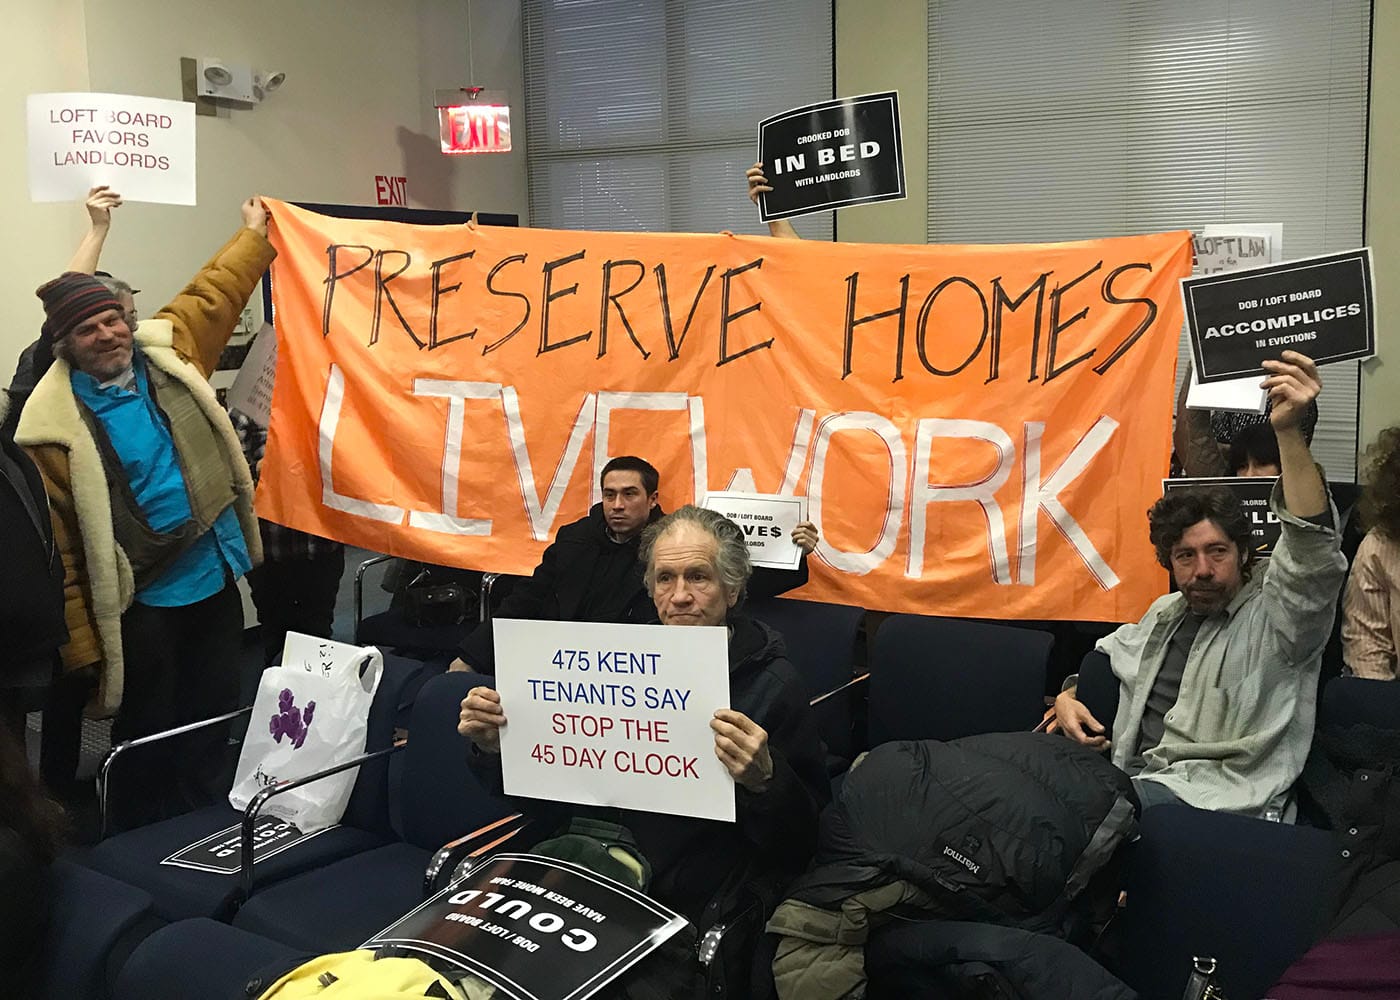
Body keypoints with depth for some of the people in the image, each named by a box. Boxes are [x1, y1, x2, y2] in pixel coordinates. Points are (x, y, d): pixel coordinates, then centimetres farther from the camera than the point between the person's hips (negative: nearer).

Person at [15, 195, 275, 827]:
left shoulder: (165, 351, 1)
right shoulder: (54, 421, -14)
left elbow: (214, 294, 19)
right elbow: (58, 547, -15)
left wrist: (255, 233, 25)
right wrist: (81, 642, -15)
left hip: (217, 578, 6)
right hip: (141, 603, -6)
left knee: (216, 717, 18)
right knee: (150, 739, 8)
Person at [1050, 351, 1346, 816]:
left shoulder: (1273, 618, -1)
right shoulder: (1165, 613, 22)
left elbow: (1312, 555, -21)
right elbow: (1105, 655, 37)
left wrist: (1289, 431, -33)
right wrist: (1067, 697, 12)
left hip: (1215, 795, -7)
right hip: (1130, 775, 7)